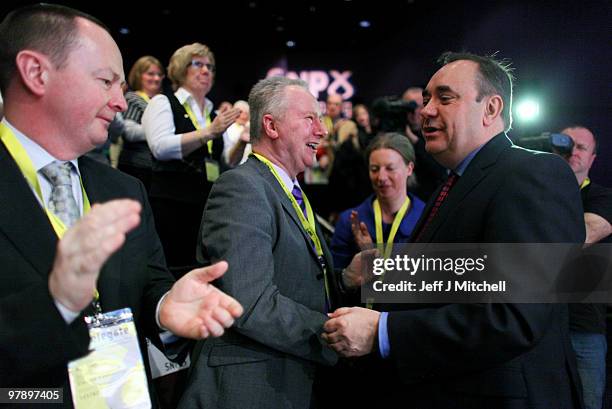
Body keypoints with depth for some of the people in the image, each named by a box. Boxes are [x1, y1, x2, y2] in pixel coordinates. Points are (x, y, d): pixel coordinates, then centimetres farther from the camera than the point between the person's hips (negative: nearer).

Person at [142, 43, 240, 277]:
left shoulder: (213, 113, 18)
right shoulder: (163, 103, 3)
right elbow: (160, 147, -15)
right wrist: (209, 132, -19)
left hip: (208, 205, 5)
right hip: (172, 203, -5)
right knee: (171, 274, -8)